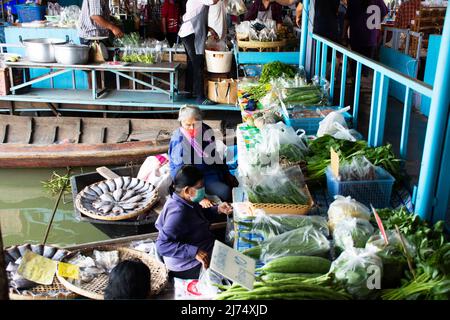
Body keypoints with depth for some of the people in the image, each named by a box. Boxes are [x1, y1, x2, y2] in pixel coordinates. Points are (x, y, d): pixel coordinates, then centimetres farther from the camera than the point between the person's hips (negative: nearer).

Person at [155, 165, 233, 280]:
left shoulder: (185, 200, -3)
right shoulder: (178, 212, -31)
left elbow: (200, 215, 16)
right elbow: (162, 245, -35)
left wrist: (218, 209, -1)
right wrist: (195, 252, -39)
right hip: (188, 266, -9)